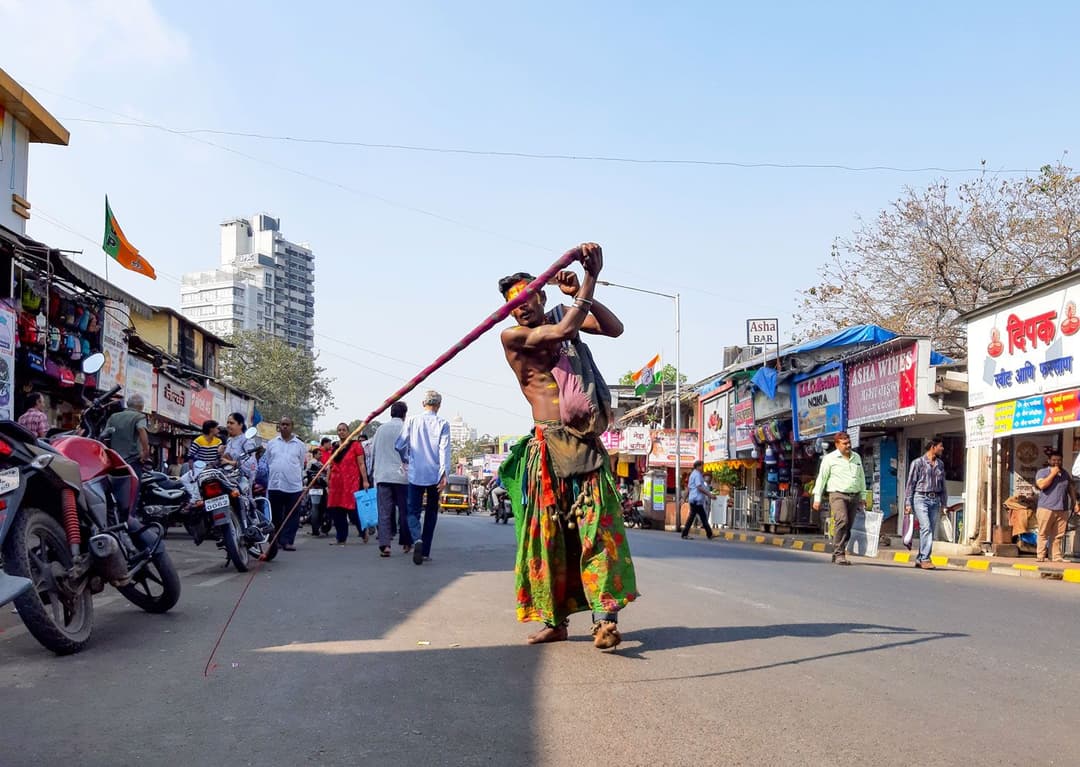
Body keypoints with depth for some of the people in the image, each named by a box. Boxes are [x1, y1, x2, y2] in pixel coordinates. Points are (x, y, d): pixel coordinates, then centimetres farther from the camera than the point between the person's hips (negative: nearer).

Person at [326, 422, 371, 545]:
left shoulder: (355, 445, -1)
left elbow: (361, 464, -5)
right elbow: (330, 467, 19)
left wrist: (365, 480, -12)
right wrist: (328, 485, 16)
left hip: (351, 483, -6)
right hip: (336, 483, 6)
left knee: (353, 510, -6)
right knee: (337, 512, 5)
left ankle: (364, 532, 16)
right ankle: (341, 539, 14)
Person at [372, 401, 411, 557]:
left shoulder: (381, 429, 10)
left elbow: (372, 452, 14)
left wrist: (373, 473, 23)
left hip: (382, 476, 3)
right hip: (402, 475, -3)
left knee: (384, 511, 1)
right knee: (404, 510, 9)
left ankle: (384, 545, -10)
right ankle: (406, 544, 17)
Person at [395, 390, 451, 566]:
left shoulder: (412, 421, 2)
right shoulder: (442, 423, -3)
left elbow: (398, 445, 1)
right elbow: (444, 449, -11)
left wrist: (406, 460, 21)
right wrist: (445, 474, -14)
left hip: (415, 474, 0)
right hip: (434, 474, 0)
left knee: (413, 511, 4)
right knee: (431, 512, 13)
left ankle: (417, 539, -25)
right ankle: (425, 551, 15)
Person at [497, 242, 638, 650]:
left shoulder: (562, 315, 15)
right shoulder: (513, 336, 3)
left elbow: (615, 328, 0)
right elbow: (562, 332, -13)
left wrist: (581, 294, -12)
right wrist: (588, 284, -9)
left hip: (587, 443, 2)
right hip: (547, 445, -2)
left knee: (596, 526, -8)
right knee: (549, 532, 1)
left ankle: (604, 615, -12)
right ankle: (554, 619, 11)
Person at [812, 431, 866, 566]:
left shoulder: (857, 457, 17)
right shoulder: (830, 458, 1)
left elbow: (861, 478, 24)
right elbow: (821, 478, 1)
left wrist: (863, 496, 18)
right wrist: (817, 498, -3)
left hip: (854, 496, 5)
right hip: (838, 495, -5)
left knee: (849, 526, 2)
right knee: (842, 521, -22)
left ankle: (837, 555, 12)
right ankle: (839, 554, -19)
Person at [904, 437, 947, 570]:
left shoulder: (940, 464, 15)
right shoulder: (918, 462, -1)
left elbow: (943, 485, 20)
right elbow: (910, 483, -2)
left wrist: (943, 503, 15)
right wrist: (908, 503, -7)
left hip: (935, 500, 5)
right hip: (921, 498, -5)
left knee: (931, 530, 3)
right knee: (926, 528, -17)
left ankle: (919, 559, 10)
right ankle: (925, 559, -17)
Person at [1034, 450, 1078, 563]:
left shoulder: (1065, 474, 18)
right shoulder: (1042, 472, 1)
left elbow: (1071, 489, 22)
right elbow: (1041, 485, -16)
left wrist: (1075, 503, 13)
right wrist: (1053, 473, -11)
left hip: (1062, 510, 4)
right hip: (1046, 508, -4)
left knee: (1058, 535, 3)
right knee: (1043, 534, -3)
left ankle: (1056, 556, 9)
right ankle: (1040, 556, -1)